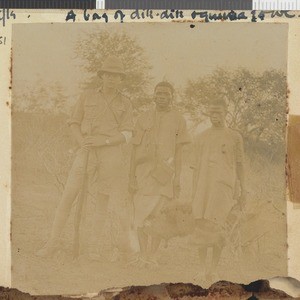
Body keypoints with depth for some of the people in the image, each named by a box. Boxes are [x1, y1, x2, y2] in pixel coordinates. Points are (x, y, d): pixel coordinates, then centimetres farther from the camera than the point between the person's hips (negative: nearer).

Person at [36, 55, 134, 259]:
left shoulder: (125, 104, 7)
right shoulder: (88, 97, 9)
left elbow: (126, 135, -1)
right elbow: (74, 123, 10)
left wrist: (102, 141, -15)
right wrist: (83, 142, -9)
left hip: (111, 153, 0)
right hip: (87, 153, 0)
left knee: (103, 199, 2)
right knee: (69, 195, -7)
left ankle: (96, 246, 10)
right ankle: (53, 242, -1)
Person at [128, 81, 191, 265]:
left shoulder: (178, 120, 5)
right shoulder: (144, 118, 9)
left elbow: (178, 152, 2)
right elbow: (135, 150, 9)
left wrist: (177, 179, -4)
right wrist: (132, 177, 3)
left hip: (165, 174, -1)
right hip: (144, 172, 1)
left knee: (158, 217, -3)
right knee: (142, 216, -1)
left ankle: (151, 256, 5)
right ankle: (143, 255, 10)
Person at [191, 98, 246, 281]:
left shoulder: (234, 137, 6)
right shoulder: (201, 138, 12)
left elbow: (240, 164, 7)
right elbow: (197, 166, 12)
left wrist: (243, 191, 4)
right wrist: (194, 192, 7)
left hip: (224, 184, -3)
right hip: (204, 185, 3)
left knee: (215, 223, -15)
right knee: (202, 226, 0)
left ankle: (214, 266, -6)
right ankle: (204, 266, 10)